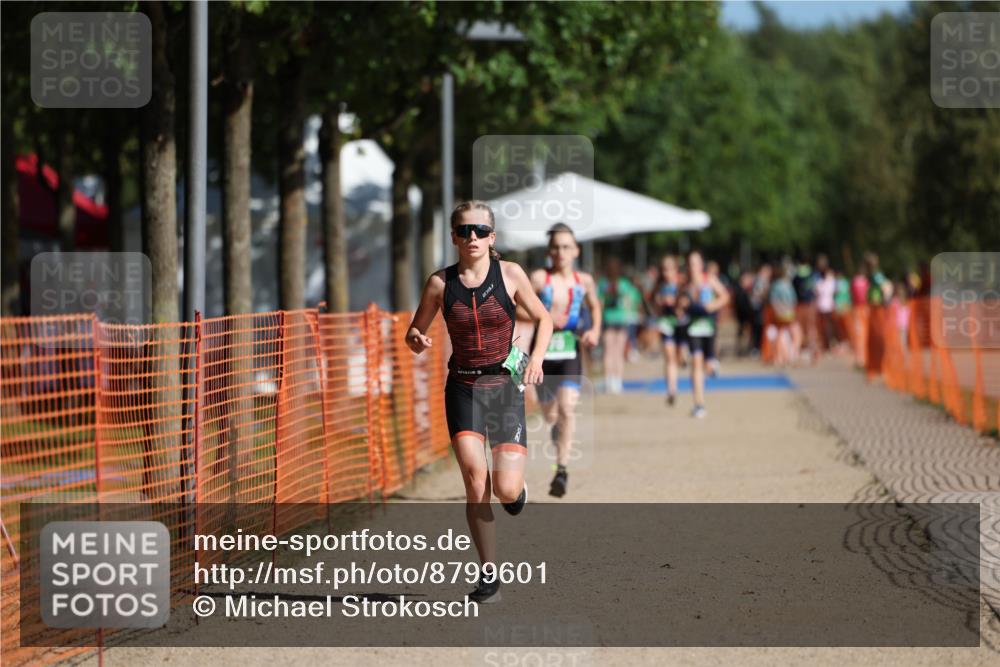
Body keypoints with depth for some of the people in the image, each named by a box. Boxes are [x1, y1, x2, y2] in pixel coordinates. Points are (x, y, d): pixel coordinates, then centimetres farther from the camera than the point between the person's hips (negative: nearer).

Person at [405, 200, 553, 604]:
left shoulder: (510, 274, -1)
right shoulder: (441, 283, 0)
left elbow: (543, 318, 11)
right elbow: (414, 334, 10)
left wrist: (537, 357, -6)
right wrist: (417, 341, -13)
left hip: (504, 387, 0)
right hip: (463, 388, 1)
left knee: (506, 491, -10)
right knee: (474, 476, -16)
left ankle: (516, 487, 31)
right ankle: (489, 576, -5)